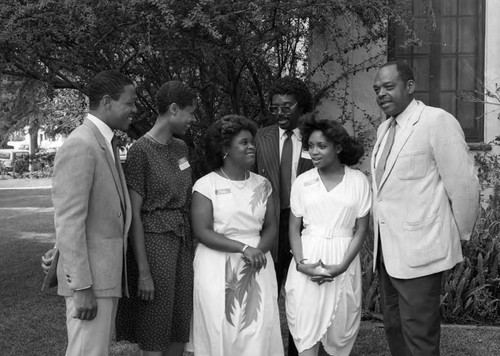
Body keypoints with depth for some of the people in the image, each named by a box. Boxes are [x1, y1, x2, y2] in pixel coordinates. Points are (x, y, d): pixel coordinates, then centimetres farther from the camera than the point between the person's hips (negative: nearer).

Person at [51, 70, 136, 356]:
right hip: (89, 279, -10)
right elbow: (68, 223, -21)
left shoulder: (105, 145, 15)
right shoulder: (79, 145, -17)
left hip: (107, 274, 10)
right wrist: (81, 288, -23)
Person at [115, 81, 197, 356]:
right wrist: (143, 271, -15)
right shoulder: (140, 151, -11)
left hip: (182, 241, 7)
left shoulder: (180, 148, 10)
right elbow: (134, 214, -12)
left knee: (179, 329, 12)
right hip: (154, 240, -7)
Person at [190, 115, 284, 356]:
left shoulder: (262, 184, 9)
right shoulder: (206, 186, -5)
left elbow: (270, 227, 9)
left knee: (258, 331, 0)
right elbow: (202, 232, -12)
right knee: (221, 331, 0)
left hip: (256, 269, 4)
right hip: (219, 269, -3)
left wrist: (259, 250, -12)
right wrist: (244, 248, -19)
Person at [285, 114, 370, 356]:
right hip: (308, 259, 1)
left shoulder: (358, 181, -3)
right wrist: (300, 263, -10)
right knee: (305, 328, -1)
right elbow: (294, 228, 5)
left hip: (343, 260, -1)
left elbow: (360, 230, -2)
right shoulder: (302, 182, 2)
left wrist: (342, 266, -12)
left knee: (339, 330, 6)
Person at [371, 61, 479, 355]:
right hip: (387, 251, 8)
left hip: (419, 252, -8)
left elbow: (464, 185, -12)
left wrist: (459, 235, -2)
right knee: (394, 329, 17)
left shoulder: (437, 121, -12)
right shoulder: (384, 129, 13)